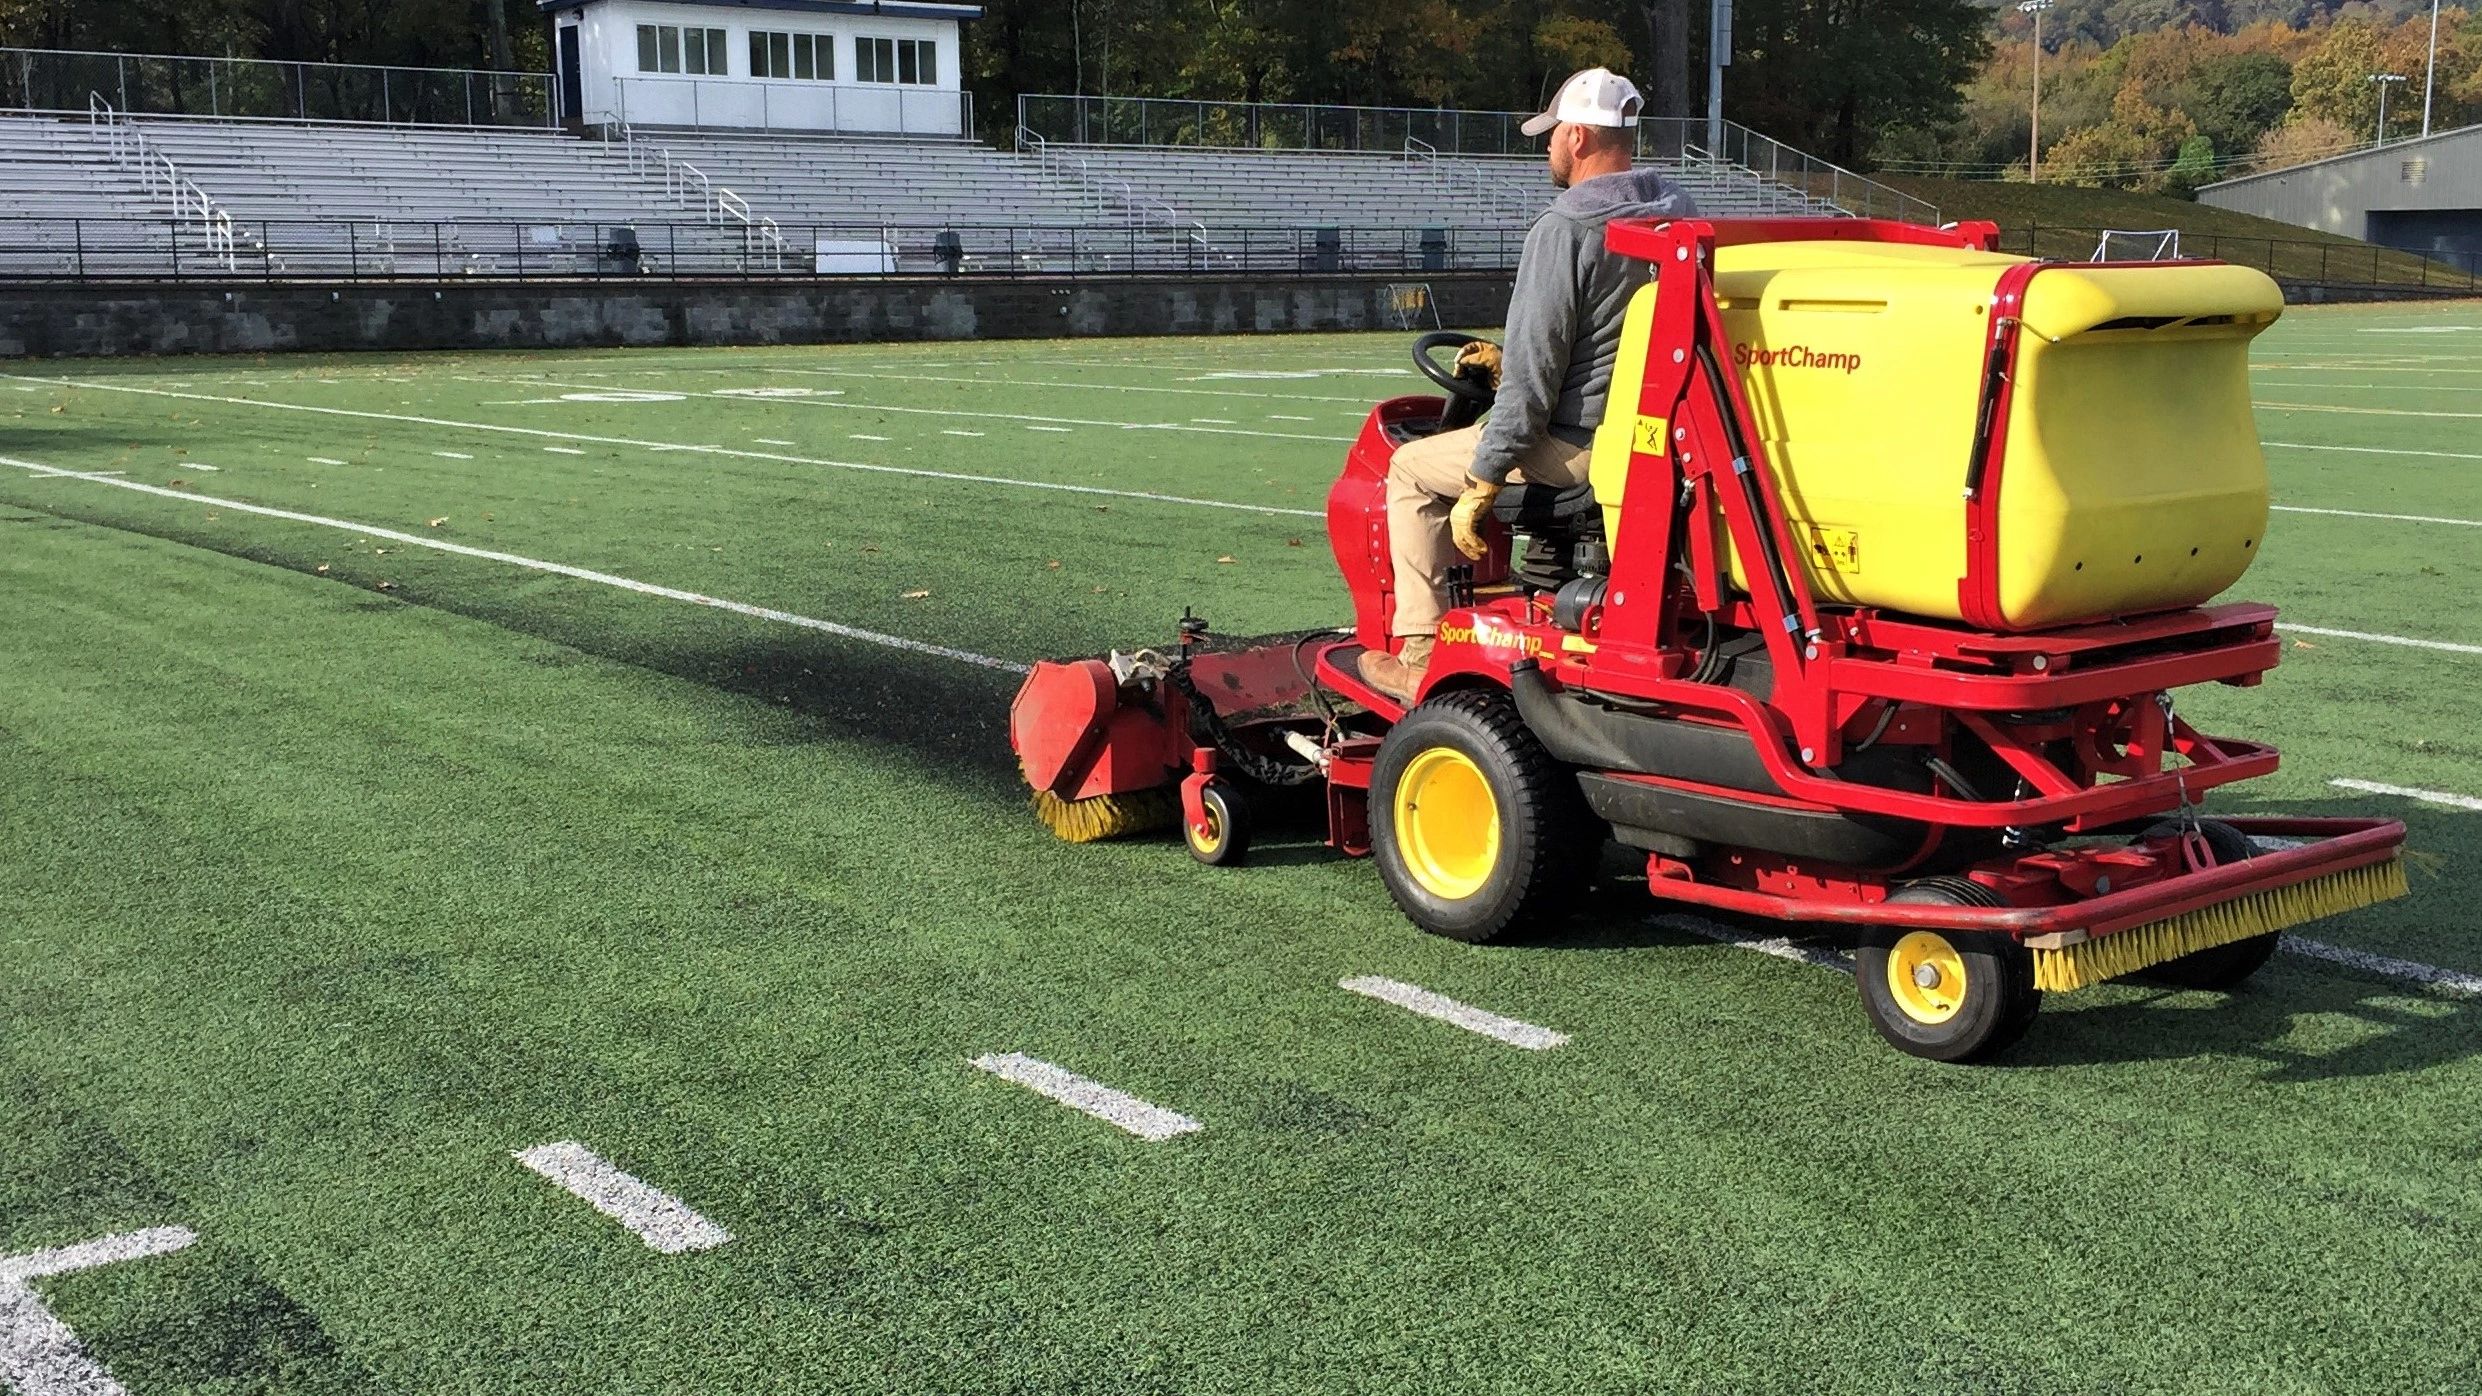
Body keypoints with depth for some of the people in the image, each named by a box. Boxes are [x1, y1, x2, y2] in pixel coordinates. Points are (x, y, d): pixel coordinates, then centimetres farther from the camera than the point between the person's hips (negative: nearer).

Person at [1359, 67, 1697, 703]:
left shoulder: (1562, 232, -19)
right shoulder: (1677, 214, 7)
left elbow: (1534, 376, -20)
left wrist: (1480, 485, -13)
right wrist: (1509, 360, 23)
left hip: (1579, 445, -8)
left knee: (1411, 467, 10)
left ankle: (1422, 658, 9)